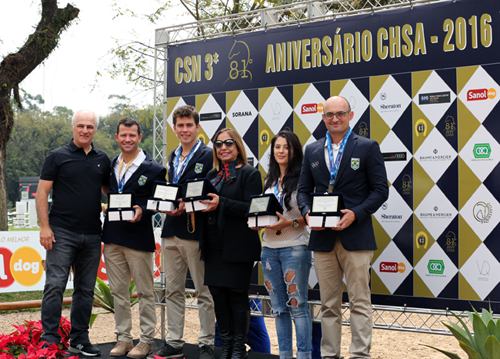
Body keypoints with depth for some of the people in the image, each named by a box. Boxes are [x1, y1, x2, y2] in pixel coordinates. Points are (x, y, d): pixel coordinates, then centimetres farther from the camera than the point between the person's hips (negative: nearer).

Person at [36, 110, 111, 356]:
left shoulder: (102, 159, 11)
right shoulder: (57, 156, -1)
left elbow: (108, 191, 20)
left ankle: (79, 340, 19)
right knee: (55, 286, -6)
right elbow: (42, 192, -3)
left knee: (86, 289, 9)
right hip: (62, 233, -4)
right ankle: (49, 340, 2)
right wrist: (45, 226, -12)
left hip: (92, 235, 4)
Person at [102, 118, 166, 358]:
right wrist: (107, 207, -1)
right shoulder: (110, 165, 11)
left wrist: (142, 211, -20)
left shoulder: (153, 169, -4)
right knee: (118, 292, 12)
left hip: (138, 238, -5)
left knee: (145, 292, 4)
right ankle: (123, 338, 22)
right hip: (112, 238, 5)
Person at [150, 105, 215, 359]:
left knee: (204, 292, 2)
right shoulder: (173, 156, 17)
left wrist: (187, 206, -20)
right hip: (172, 231, 7)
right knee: (173, 290, 11)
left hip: (195, 231, -7)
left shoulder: (208, 156, -5)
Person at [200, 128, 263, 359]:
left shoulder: (250, 174, -3)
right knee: (218, 294, 9)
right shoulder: (212, 175, 17)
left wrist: (221, 204, -24)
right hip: (214, 246, 6)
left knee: (237, 295, 0)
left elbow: (251, 209, -14)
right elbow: (207, 203, 19)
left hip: (237, 247, -6)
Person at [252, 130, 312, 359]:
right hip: (269, 248, 6)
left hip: (295, 248, -6)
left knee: (297, 305, -3)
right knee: (279, 307, 10)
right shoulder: (269, 180, 15)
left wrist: (289, 223, -21)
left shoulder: (301, 178, -5)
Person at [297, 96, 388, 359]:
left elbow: (380, 190, -2)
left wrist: (356, 214, -16)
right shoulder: (312, 151, 13)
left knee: (359, 302, 0)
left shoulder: (368, 147, 1)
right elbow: (304, 189, 14)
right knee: (328, 304, 10)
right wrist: (307, 212, -6)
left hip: (355, 236, -4)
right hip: (322, 237, 4)